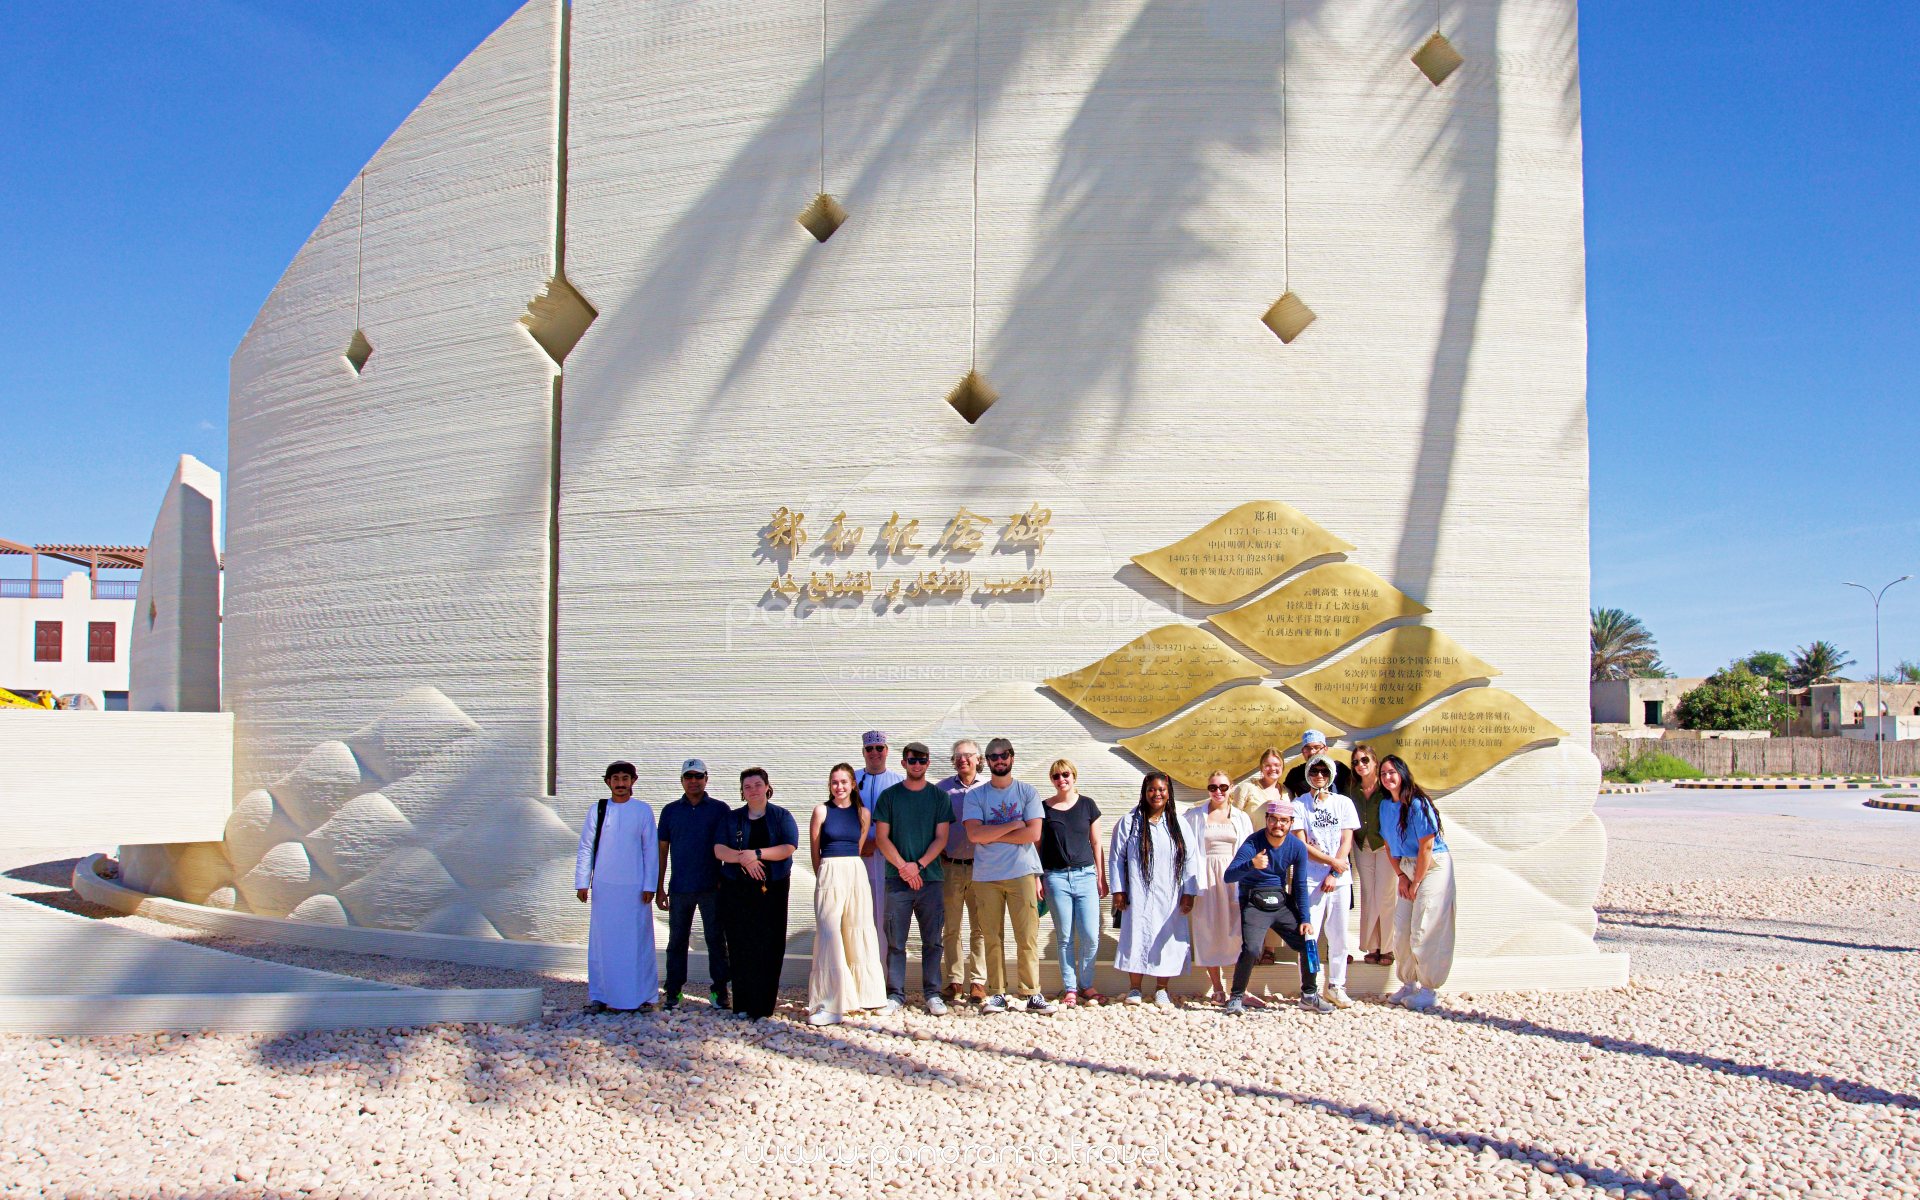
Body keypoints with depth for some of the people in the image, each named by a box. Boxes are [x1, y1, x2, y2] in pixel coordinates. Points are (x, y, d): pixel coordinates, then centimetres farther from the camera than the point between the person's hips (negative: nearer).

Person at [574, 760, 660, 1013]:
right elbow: (585, 848, 8)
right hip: (604, 886, 1)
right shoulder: (597, 810, 5)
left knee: (637, 942, 0)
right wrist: (582, 883, 2)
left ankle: (642, 995, 9)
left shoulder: (643, 811, 3)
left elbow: (651, 850, 3)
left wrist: (649, 886, -1)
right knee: (602, 942, 3)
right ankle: (599, 996, 11)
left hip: (635, 888, -1)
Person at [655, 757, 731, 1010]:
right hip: (680, 889, 1)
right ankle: (673, 992, 12)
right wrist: (659, 888, 6)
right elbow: (662, 850, 9)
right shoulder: (671, 811, 8)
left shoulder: (719, 809, 3)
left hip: (712, 888, -1)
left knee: (716, 940, 3)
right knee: (677, 942, 5)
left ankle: (718, 990, 11)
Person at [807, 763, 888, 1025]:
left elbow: (859, 848, 13)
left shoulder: (863, 813, 9)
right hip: (828, 873, -3)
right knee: (829, 934, -7)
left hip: (856, 873, 3)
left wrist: (848, 864, 8)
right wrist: (823, 874, 6)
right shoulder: (821, 811, 1)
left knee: (858, 932, 7)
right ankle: (829, 1003, -6)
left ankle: (865, 992, 20)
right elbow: (814, 849, 5)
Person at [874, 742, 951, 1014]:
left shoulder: (939, 797, 7)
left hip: (930, 878, 0)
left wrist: (919, 865, -10)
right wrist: (902, 866, -10)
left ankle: (932, 993, 10)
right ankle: (896, 994, 8)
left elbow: (941, 838, 2)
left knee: (932, 940, 3)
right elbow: (882, 837, 2)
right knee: (895, 940, 1)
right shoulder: (889, 796, 6)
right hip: (897, 879, 0)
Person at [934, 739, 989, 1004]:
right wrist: (939, 855, 0)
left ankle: (978, 982, 7)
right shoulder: (942, 789, 6)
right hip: (950, 867, 0)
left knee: (980, 928, 1)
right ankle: (954, 982, 9)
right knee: (951, 928, 3)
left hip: (980, 867, 0)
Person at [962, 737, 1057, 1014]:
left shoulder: (1027, 792, 6)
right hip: (986, 876, 1)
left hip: (1022, 873, -1)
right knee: (992, 938, 2)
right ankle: (997, 994, 7)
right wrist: (1013, 825, -8)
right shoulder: (975, 795, 6)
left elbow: (1033, 833, -6)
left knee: (1027, 937, -3)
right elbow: (974, 834, -8)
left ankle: (1032, 994, 2)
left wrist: (992, 836, -5)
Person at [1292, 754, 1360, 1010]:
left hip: (1340, 879, 2)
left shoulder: (1343, 803, 9)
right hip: (1310, 880, -2)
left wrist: (1334, 874, -7)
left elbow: (1347, 842, 3)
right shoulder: (1299, 804, 3)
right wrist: (1332, 861, -9)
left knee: (1339, 935, 5)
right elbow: (1301, 845, -4)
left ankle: (1335, 987, 16)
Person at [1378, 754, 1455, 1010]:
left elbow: (1426, 847, -17)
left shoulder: (1417, 803, -17)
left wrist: (1415, 883, -11)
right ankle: (1409, 984, 18)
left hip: (1433, 867, -7)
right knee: (1401, 928, 5)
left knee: (1423, 930, -8)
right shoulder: (1385, 805, 5)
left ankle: (1428, 990, 3)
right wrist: (1401, 877, 3)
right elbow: (1389, 845, 13)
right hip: (1408, 867, 7)